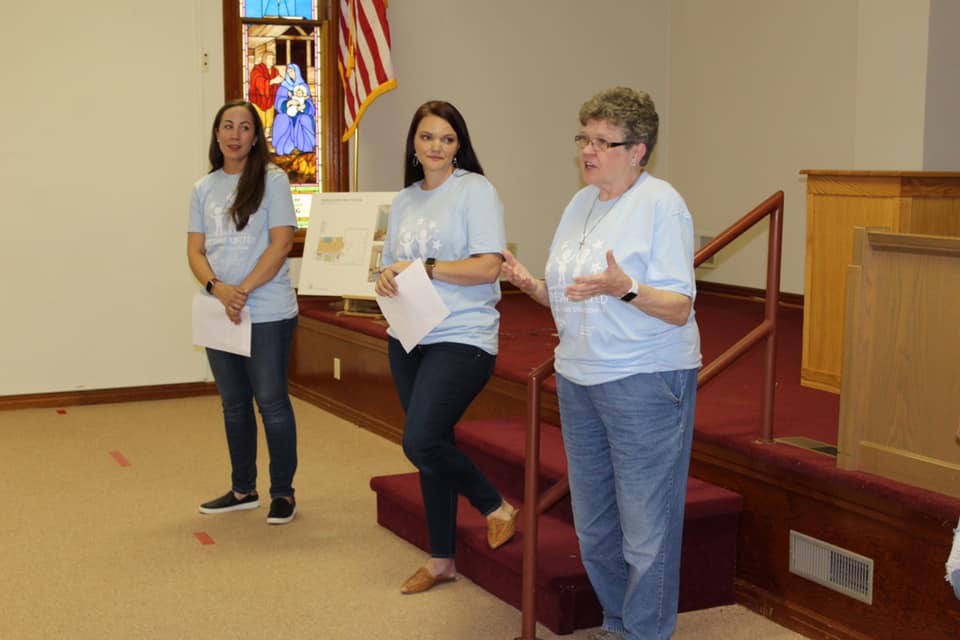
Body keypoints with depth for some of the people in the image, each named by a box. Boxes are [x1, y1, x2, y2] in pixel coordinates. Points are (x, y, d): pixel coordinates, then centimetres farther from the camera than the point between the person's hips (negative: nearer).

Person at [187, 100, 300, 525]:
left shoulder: (272, 180, -4)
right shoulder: (204, 188, 11)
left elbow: (281, 243, -10)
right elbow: (195, 250, 6)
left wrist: (243, 290, -18)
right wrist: (218, 288, -14)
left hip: (268, 313, -5)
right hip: (220, 313, 5)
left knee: (271, 402, 0)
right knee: (233, 405, 14)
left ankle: (283, 492, 13)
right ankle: (242, 490, 26)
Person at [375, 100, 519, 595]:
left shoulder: (475, 190, -7)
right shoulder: (404, 201, 14)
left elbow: (488, 267, -16)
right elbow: (392, 263, 19)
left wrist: (423, 268, -18)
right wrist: (386, 280, -5)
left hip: (462, 337, -7)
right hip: (409, 339, 7)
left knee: (421, 443, -18)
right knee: (429, 446, 12)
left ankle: (497, 507, 8)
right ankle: (441, 561, 24)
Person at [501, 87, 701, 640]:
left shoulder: (661, 205, -11)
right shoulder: (581, 204, 12)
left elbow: (678, 308, -16)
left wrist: (624, 289, -32)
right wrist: (533, 286, -2)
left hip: (646, 383, -7)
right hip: (579, 378, 8)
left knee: (646, 530, -1)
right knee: (594, 527, 15)